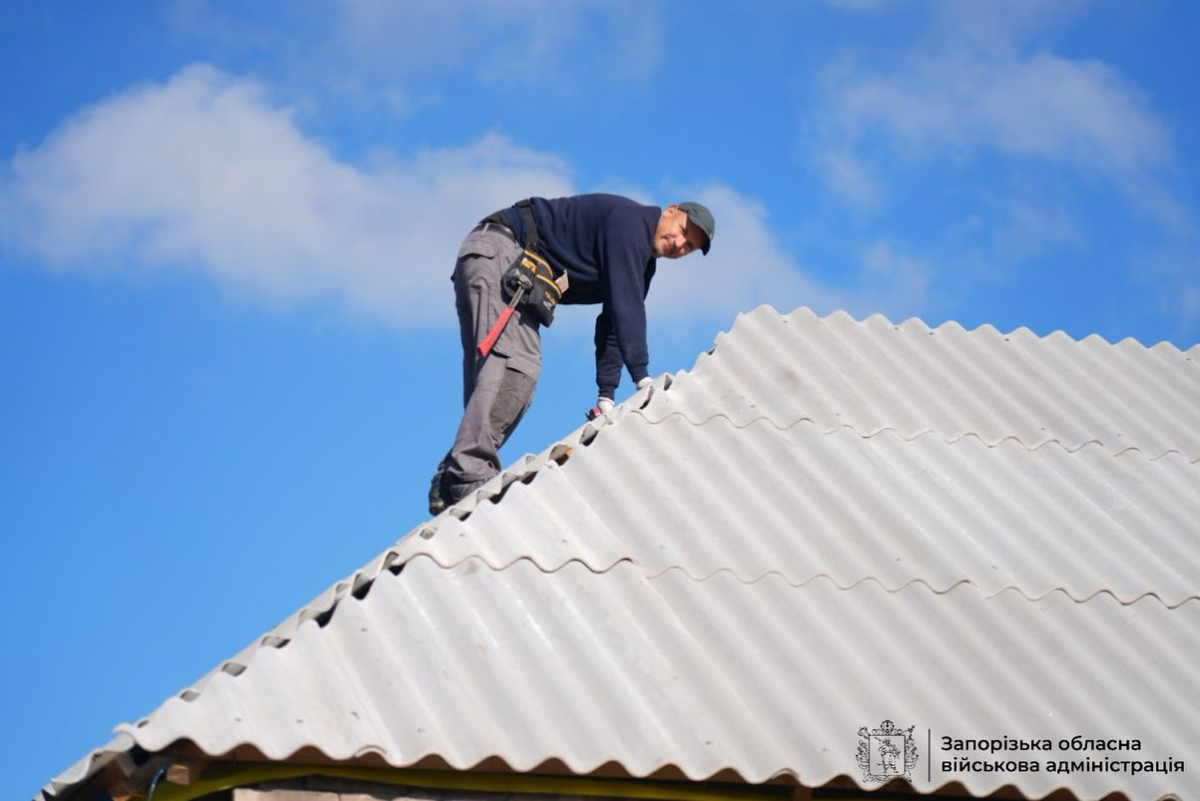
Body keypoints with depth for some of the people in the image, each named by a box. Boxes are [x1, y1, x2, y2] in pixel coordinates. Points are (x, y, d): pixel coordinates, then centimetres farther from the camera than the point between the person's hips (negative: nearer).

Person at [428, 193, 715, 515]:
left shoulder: (643, 263, 14)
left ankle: (450, 485, -7)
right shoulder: (628, 219, -16)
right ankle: (469, 473, -38)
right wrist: (642, 377, -28)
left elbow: (612, 325, 14)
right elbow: (626, 305, -25)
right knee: (511, 363, -27)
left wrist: (606, 396, 4)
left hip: (523, 280, 10)